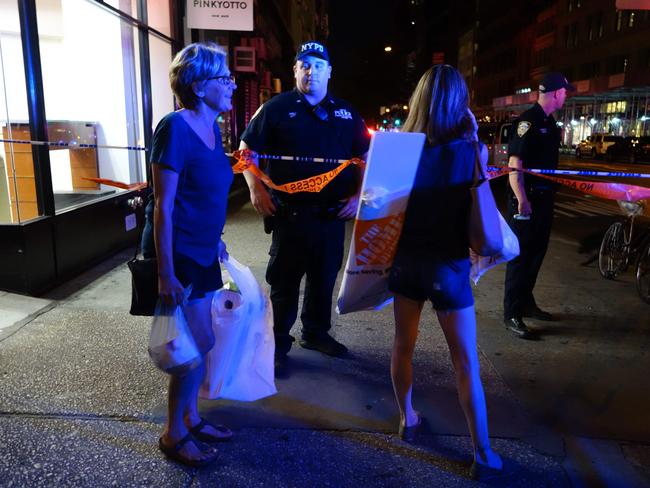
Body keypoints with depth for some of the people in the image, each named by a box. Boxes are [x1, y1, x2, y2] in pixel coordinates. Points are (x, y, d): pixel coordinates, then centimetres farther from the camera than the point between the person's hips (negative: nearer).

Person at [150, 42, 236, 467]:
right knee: (199, 344, -1)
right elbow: (163, 206, -20)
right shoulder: (175, 127, -18)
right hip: (178, 255, -8)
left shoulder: (211, 126, 6)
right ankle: (174, 434, 19)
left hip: (202, 253, 8)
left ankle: (191, 418, 33)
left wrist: (215, 241, 19)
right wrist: (166, 274, -21)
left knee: (200, 341, 15)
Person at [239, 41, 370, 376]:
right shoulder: (277, 108, 0)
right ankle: (278, 346, 19)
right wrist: (256, 189, -11)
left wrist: (358, 194, 1)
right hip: (290, 213, -4)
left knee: (325, 277, 15)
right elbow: (247, 150, 1)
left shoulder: (345, 113, 10)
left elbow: (366, 158, 14)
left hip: (333, 213, 4)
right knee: (284, 282, 4)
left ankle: (316, 333, 35)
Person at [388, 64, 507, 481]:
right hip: (447, 266, -2)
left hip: (406, 260, 3)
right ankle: (483, 455, 18)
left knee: (404, 345, 21)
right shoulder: (470, 150, -10)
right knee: (466, 363, 8)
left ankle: (407, 419, 38)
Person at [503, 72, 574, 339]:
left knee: (536, 253, 16)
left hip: (544, 197, 9)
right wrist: (522, 200, -29)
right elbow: (514, 164, -21)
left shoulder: (549, 122, 15)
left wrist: (550, 192, 21)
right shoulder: (528, 121, -14)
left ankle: (526, 303, 30)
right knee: (521, 255, -4)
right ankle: (512, 313, 5)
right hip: (527, 200, -9)